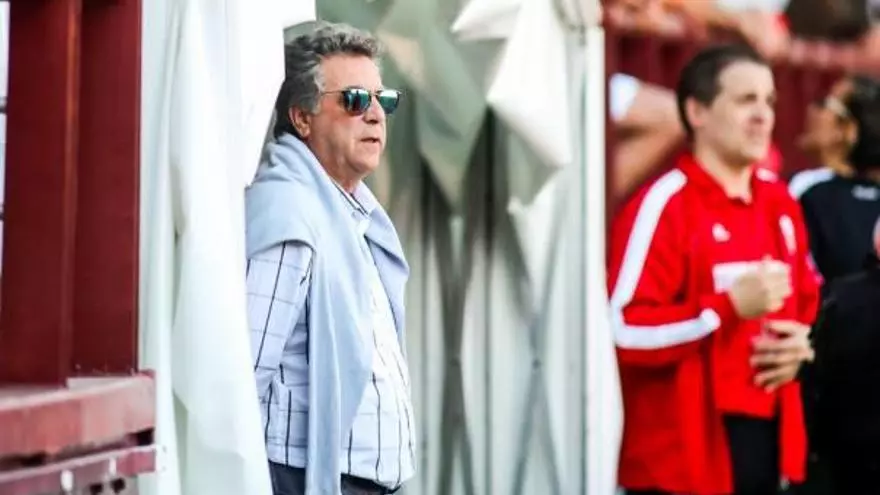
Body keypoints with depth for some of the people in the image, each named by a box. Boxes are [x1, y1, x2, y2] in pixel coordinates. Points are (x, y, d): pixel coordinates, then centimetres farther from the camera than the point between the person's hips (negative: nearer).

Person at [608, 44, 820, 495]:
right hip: (686, 446, -8)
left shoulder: (780, 203, 14)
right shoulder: (664, 205, -12)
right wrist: (731, 305, -21)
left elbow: (810, 302, 25)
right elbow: (624, 330, -21)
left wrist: (804, 343, 2)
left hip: (769, 435, 8)